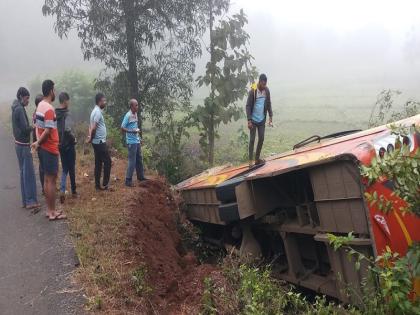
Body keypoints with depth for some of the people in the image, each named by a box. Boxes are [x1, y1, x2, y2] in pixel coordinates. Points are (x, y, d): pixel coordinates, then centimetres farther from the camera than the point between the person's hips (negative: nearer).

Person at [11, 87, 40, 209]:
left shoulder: (16, 108, 14)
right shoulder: (20, 109, -16)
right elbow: (25, 128, -21)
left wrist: (29, 127, 2)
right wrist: (33, 127, -4)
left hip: (19, 144, 10)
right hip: (23, 145, -10)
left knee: (24, 172, 12)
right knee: (29, 173, -5)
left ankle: (25, 200, 16)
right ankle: (30, 200, -2)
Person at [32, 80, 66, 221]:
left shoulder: (40, 106, 10)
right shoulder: (49, 109, -19)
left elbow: (38, 127, 11)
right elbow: (48, 131, -23)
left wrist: (38, 142, 7)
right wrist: (38, 143, -9)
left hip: (44, 148, 9)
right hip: (50, 149, -9)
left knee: (47, 179, 14)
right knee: (51, 180, -2)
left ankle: (49, 209, 22)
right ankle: (52, 212, 5)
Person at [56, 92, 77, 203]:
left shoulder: (55, 114, 3)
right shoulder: (67, 114, -18)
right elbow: (67, 129, -30)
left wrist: (58, 138, 14)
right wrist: (73, 138, -14)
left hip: (60, 145, 6)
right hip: (68, 145, -6)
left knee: (64, 168, 13)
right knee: (71, 168, 10)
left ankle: (62, 190, -5)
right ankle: (73, 191, 24)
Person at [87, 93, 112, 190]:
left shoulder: (96, 111, 15)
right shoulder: (98, 112, -17)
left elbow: (91, 126, 17)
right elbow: (94, 128, -24)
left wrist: (90, 136, 4)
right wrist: (91, 138, -9)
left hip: (97, 142, 10)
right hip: (100, 142, -10)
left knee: (98, 163, 11)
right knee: (107, 162, -3)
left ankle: (98, 185, 15)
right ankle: (105, 184, 2)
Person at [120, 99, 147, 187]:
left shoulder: (135, 114, 9)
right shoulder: (128, 115, -16)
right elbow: (122, 128, -17)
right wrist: (133, 131, -22)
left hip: (137, 141, 9)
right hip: (131, 142, -9)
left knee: (139, 159, 18)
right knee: (132, 161, -4)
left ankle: (140, 177, 31)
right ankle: (128, 180, 5)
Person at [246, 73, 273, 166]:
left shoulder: (267, 91, -1)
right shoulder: (253, 91, -16)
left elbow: (268, 104, 8)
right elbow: (248, 106, -14)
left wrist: (270, 117, 2)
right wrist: (249, 120, -18)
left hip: (262, 120, 5)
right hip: (253, 120, -5)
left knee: (261, 139, 9)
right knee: (252, 140, -1)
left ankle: (257, 158, 22)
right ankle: (250, 161, 6)